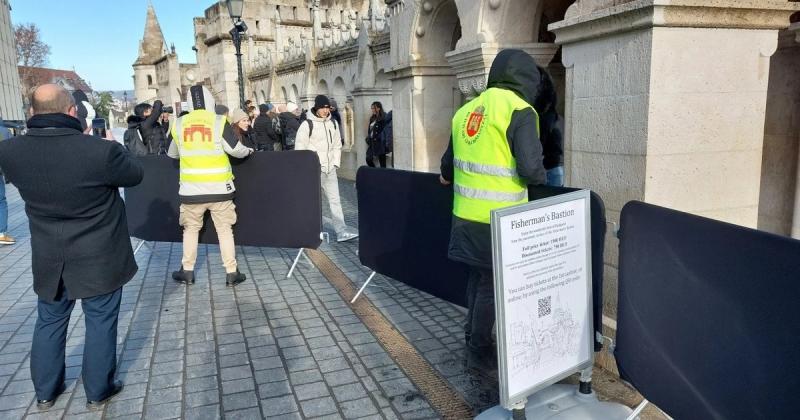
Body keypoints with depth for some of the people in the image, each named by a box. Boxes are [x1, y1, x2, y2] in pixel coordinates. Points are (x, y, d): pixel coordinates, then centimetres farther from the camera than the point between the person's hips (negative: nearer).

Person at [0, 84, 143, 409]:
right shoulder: (100, 150, -25)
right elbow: (135, 174, -6)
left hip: (48, 259, 4)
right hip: (99, 258, -4)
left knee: (49, 322, 21)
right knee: (100, 323, 12)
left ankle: (45, 392, 36)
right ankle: (98, 392, 26)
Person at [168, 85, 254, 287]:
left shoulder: (179, 124, 3)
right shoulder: (219, 121, -7)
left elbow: (172, 154, 16)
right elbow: (235, 149, -9)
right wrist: (248, 151, 12)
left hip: (191, 188, 2)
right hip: (218, 187, -1)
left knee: (191, 229, 16)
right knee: (224, 229, 8)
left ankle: (187, 272, 24)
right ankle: (231, 273, 11)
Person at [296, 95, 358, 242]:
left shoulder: (333, 124, 11)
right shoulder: (307, 125, -7)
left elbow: (337, 145, 18)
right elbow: (300, 148, -7)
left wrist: (335, 163, 7)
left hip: (330, 169, 5)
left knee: (335, 200, 0)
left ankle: (341, 231, -2)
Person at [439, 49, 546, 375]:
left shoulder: (468, 109, 11)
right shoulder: (519, 111, -11)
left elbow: (450, 160, 19)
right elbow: (531, 168, -19)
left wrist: (448, 176, 41)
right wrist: (540, 176, 5)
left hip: (467, 213, 7)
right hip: (498, 217, -6)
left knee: (477, 277, 21)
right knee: (491, 285, 7)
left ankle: (473, 339, 35)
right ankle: (480, 354, 20)